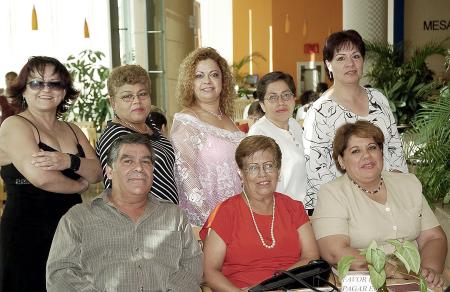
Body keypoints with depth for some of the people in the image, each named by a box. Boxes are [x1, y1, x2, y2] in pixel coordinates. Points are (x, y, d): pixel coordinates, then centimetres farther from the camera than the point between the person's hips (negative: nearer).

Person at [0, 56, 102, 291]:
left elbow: (97, 173, 3)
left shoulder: (72, 130, 14)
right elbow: (41, 177, -20)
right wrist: (79, 184, -3)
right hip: (28, 234, -6)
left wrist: (70, 161, -18)